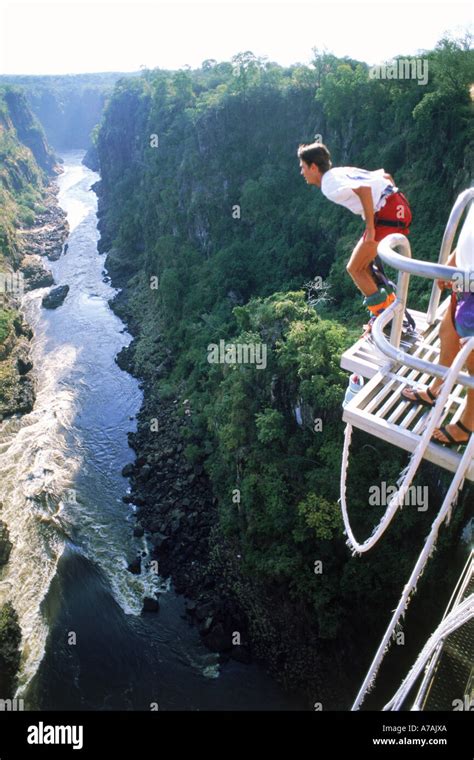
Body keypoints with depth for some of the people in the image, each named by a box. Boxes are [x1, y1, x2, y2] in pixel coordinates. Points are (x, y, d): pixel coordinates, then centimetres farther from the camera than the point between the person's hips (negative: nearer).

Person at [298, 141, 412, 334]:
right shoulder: (343, 171, 20)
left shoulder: (329, 184, -9)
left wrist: (370, 227, -21)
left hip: (387, 215, -9)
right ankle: (389, 304, 25)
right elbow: (386, 176, 23)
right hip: (399, 207, 9)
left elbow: (364, 190, -26)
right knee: (363, 264, 20)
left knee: (354, 268, 2)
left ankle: (382, 315, 5)